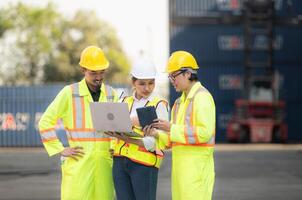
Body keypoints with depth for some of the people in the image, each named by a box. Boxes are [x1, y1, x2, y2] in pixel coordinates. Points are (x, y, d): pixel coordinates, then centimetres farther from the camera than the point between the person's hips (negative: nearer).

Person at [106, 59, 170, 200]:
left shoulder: (159, 105, -1)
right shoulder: (125, 101, 16)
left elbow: (156, 141, -9)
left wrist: (127, 139, -20)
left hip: (144, 163, -5)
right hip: (120, 161, 5)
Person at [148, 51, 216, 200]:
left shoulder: (202, 97, -9)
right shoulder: (181, 101, 20)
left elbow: (204, 132, -19)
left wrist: (171, 128, -18)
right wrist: (156, 134, 2)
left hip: (196, 163, -9)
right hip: (180, 163, 9)